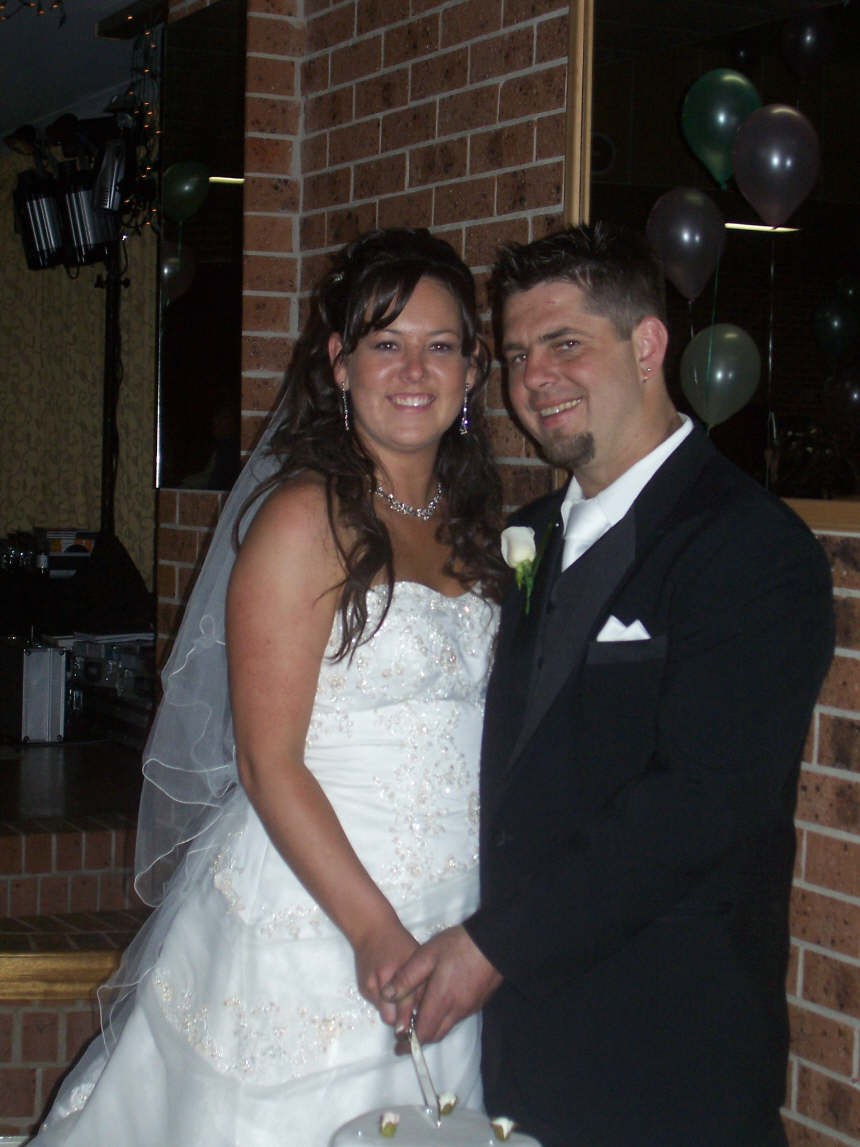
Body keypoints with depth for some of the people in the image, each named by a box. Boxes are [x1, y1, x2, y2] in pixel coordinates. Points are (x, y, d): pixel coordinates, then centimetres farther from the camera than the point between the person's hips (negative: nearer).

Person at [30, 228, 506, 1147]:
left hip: (444, 927, 6)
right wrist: (373, 928, -18)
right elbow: (269, 764, -13)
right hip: (308, 920, -6)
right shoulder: (306, 518, -11)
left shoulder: (469, 523, 11)